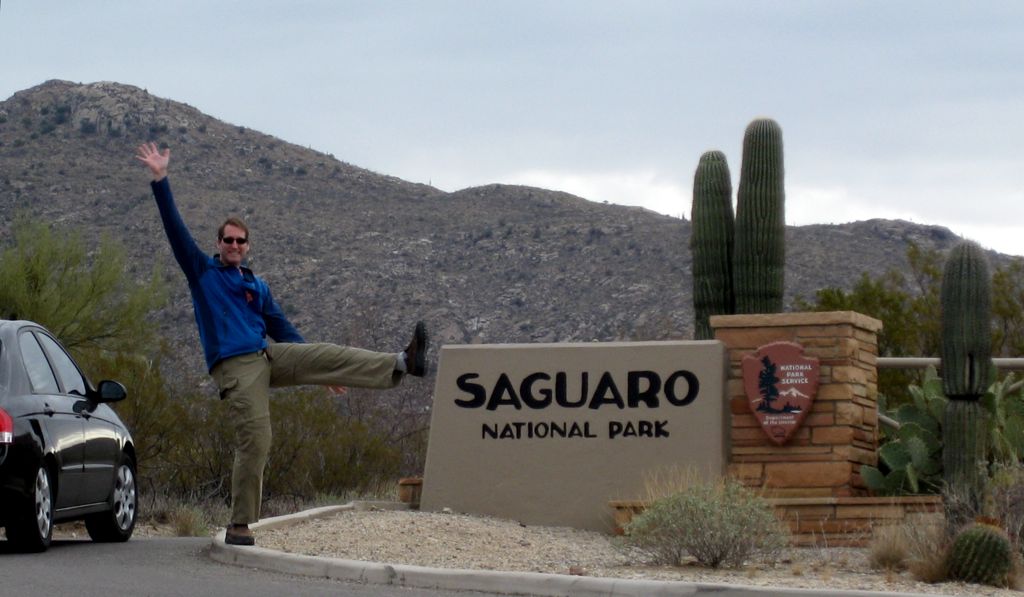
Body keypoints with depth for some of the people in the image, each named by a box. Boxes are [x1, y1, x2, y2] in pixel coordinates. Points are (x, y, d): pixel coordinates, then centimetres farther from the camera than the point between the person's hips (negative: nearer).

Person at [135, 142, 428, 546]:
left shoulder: (258, 286, 23)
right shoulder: (202, 271, 9)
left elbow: (283, 331, 25)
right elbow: (174, 226, 1)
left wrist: (321, 372, 22)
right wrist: (160, 179, -8)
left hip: (267, 357, 5)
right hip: (234, 367, -5)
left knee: (334, 355, -10)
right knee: (254, 443, -12)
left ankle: (401, 365, -19)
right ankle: (240, 527, -5)